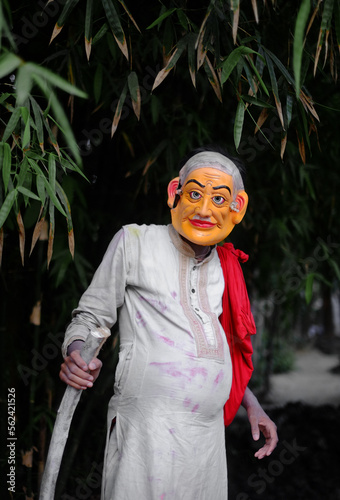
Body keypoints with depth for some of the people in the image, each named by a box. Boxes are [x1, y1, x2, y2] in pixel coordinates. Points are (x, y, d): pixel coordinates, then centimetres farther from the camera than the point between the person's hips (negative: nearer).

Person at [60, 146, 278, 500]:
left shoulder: (222, 265, 15)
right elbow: (91, 315, 1)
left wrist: (250, 404, 22)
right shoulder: (135, 241, -1)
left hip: (209, 430, 6)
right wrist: (75, 354, -20)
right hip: (150, 426, -6)